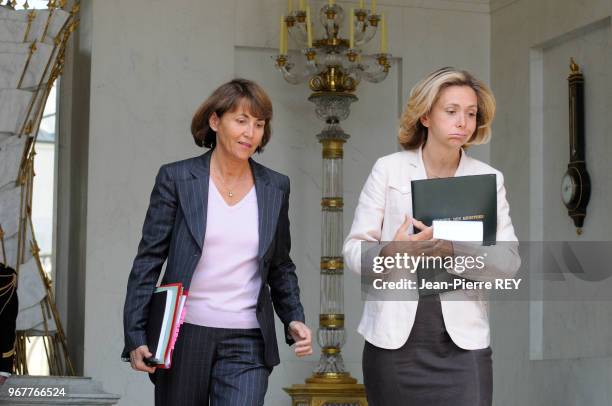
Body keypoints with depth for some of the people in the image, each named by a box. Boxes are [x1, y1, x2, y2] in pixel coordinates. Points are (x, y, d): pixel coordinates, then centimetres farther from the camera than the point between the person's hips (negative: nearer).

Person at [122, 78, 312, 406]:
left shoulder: (275, 188, 8)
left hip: (246, 344, 1)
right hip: (182, 337, -1)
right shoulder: (176, 178, 0)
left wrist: (293, 320, 2)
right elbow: (148, 260, -1)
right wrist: (136, 336, -7)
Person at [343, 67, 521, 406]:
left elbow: (509, 261, -1)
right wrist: (390, 252, -20)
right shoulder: (388, 169, 4)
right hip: (394, 338, 0)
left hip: (462, 343, 1)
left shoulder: (489, 179, 8)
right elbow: (354, 247, 1)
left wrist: (453, 249, -18)